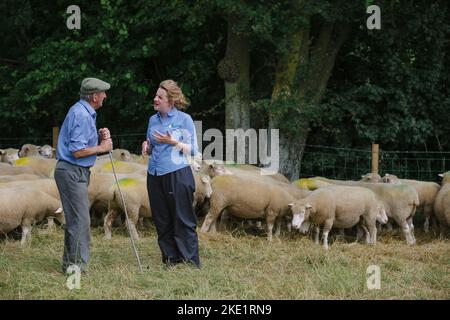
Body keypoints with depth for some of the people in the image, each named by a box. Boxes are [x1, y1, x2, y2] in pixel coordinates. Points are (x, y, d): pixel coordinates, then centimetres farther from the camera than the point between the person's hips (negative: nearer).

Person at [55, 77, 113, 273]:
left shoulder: (86, 112, 15)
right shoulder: (81, 114, -18)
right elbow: (77, 151, -23)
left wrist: (99, 137, 4)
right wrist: (101, 148, -11)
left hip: (78, 172, 11)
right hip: (72, 172, -11)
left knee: (75, 219, 14)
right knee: (80, 220, -10)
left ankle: (70, 264, 20)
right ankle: (76, 267, -8)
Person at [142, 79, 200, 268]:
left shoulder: (184, 120, -5)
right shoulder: (153, 120, 11)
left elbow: (193, 150, -5)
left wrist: (173, 142, -18)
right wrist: (146, 145, -1)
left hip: (177, 175, -6)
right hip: (155, 175, 6)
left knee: (183, 221, -4)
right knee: (162, 222, 9)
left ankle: (191, 263, 1)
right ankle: (170, 261, 17)